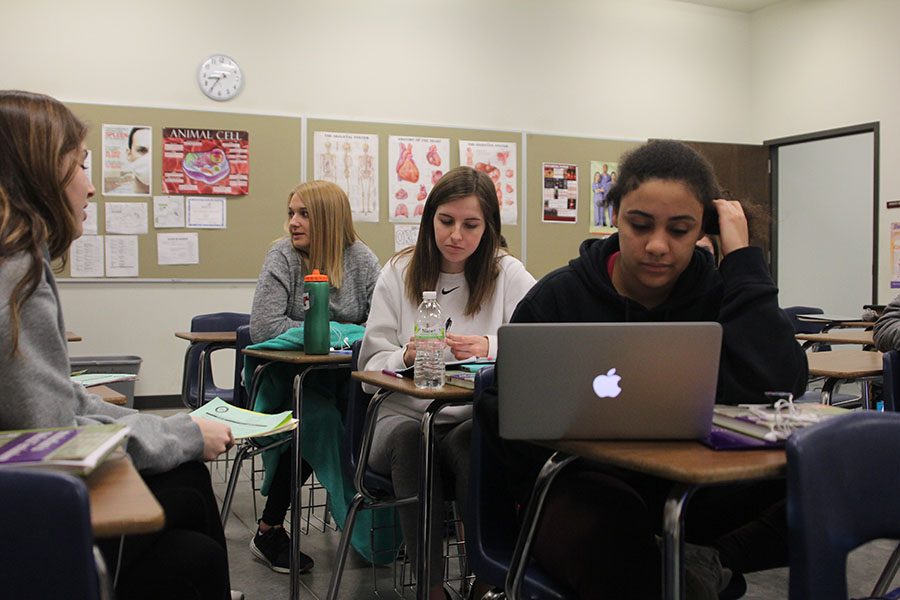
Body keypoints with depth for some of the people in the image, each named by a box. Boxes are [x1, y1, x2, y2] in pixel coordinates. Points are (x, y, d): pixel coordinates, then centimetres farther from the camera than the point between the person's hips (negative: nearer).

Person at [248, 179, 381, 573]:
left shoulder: (360, 258, 2)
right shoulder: (283, 256, -5)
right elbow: (263, 326, -17)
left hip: (344, 375, 3)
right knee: (319, 420, -31)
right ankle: (269, 530, -12)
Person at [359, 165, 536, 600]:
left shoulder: (508, 274, 6)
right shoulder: (398, 274, 8)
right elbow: (370, 367, 4)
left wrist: (492, 348, -25)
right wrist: (406, 357, -18)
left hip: (479, 420, -1)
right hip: (405, 416, 1)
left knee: (469, 441, -35)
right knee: (411, 437, -33)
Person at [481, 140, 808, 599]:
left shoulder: (719, 293, 0)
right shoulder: (557, 298, -2)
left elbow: (774, 387, -19)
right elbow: (499, 410, 0)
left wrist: (740, 256, -14)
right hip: (584, 488, -2)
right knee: (604, 525, -38)